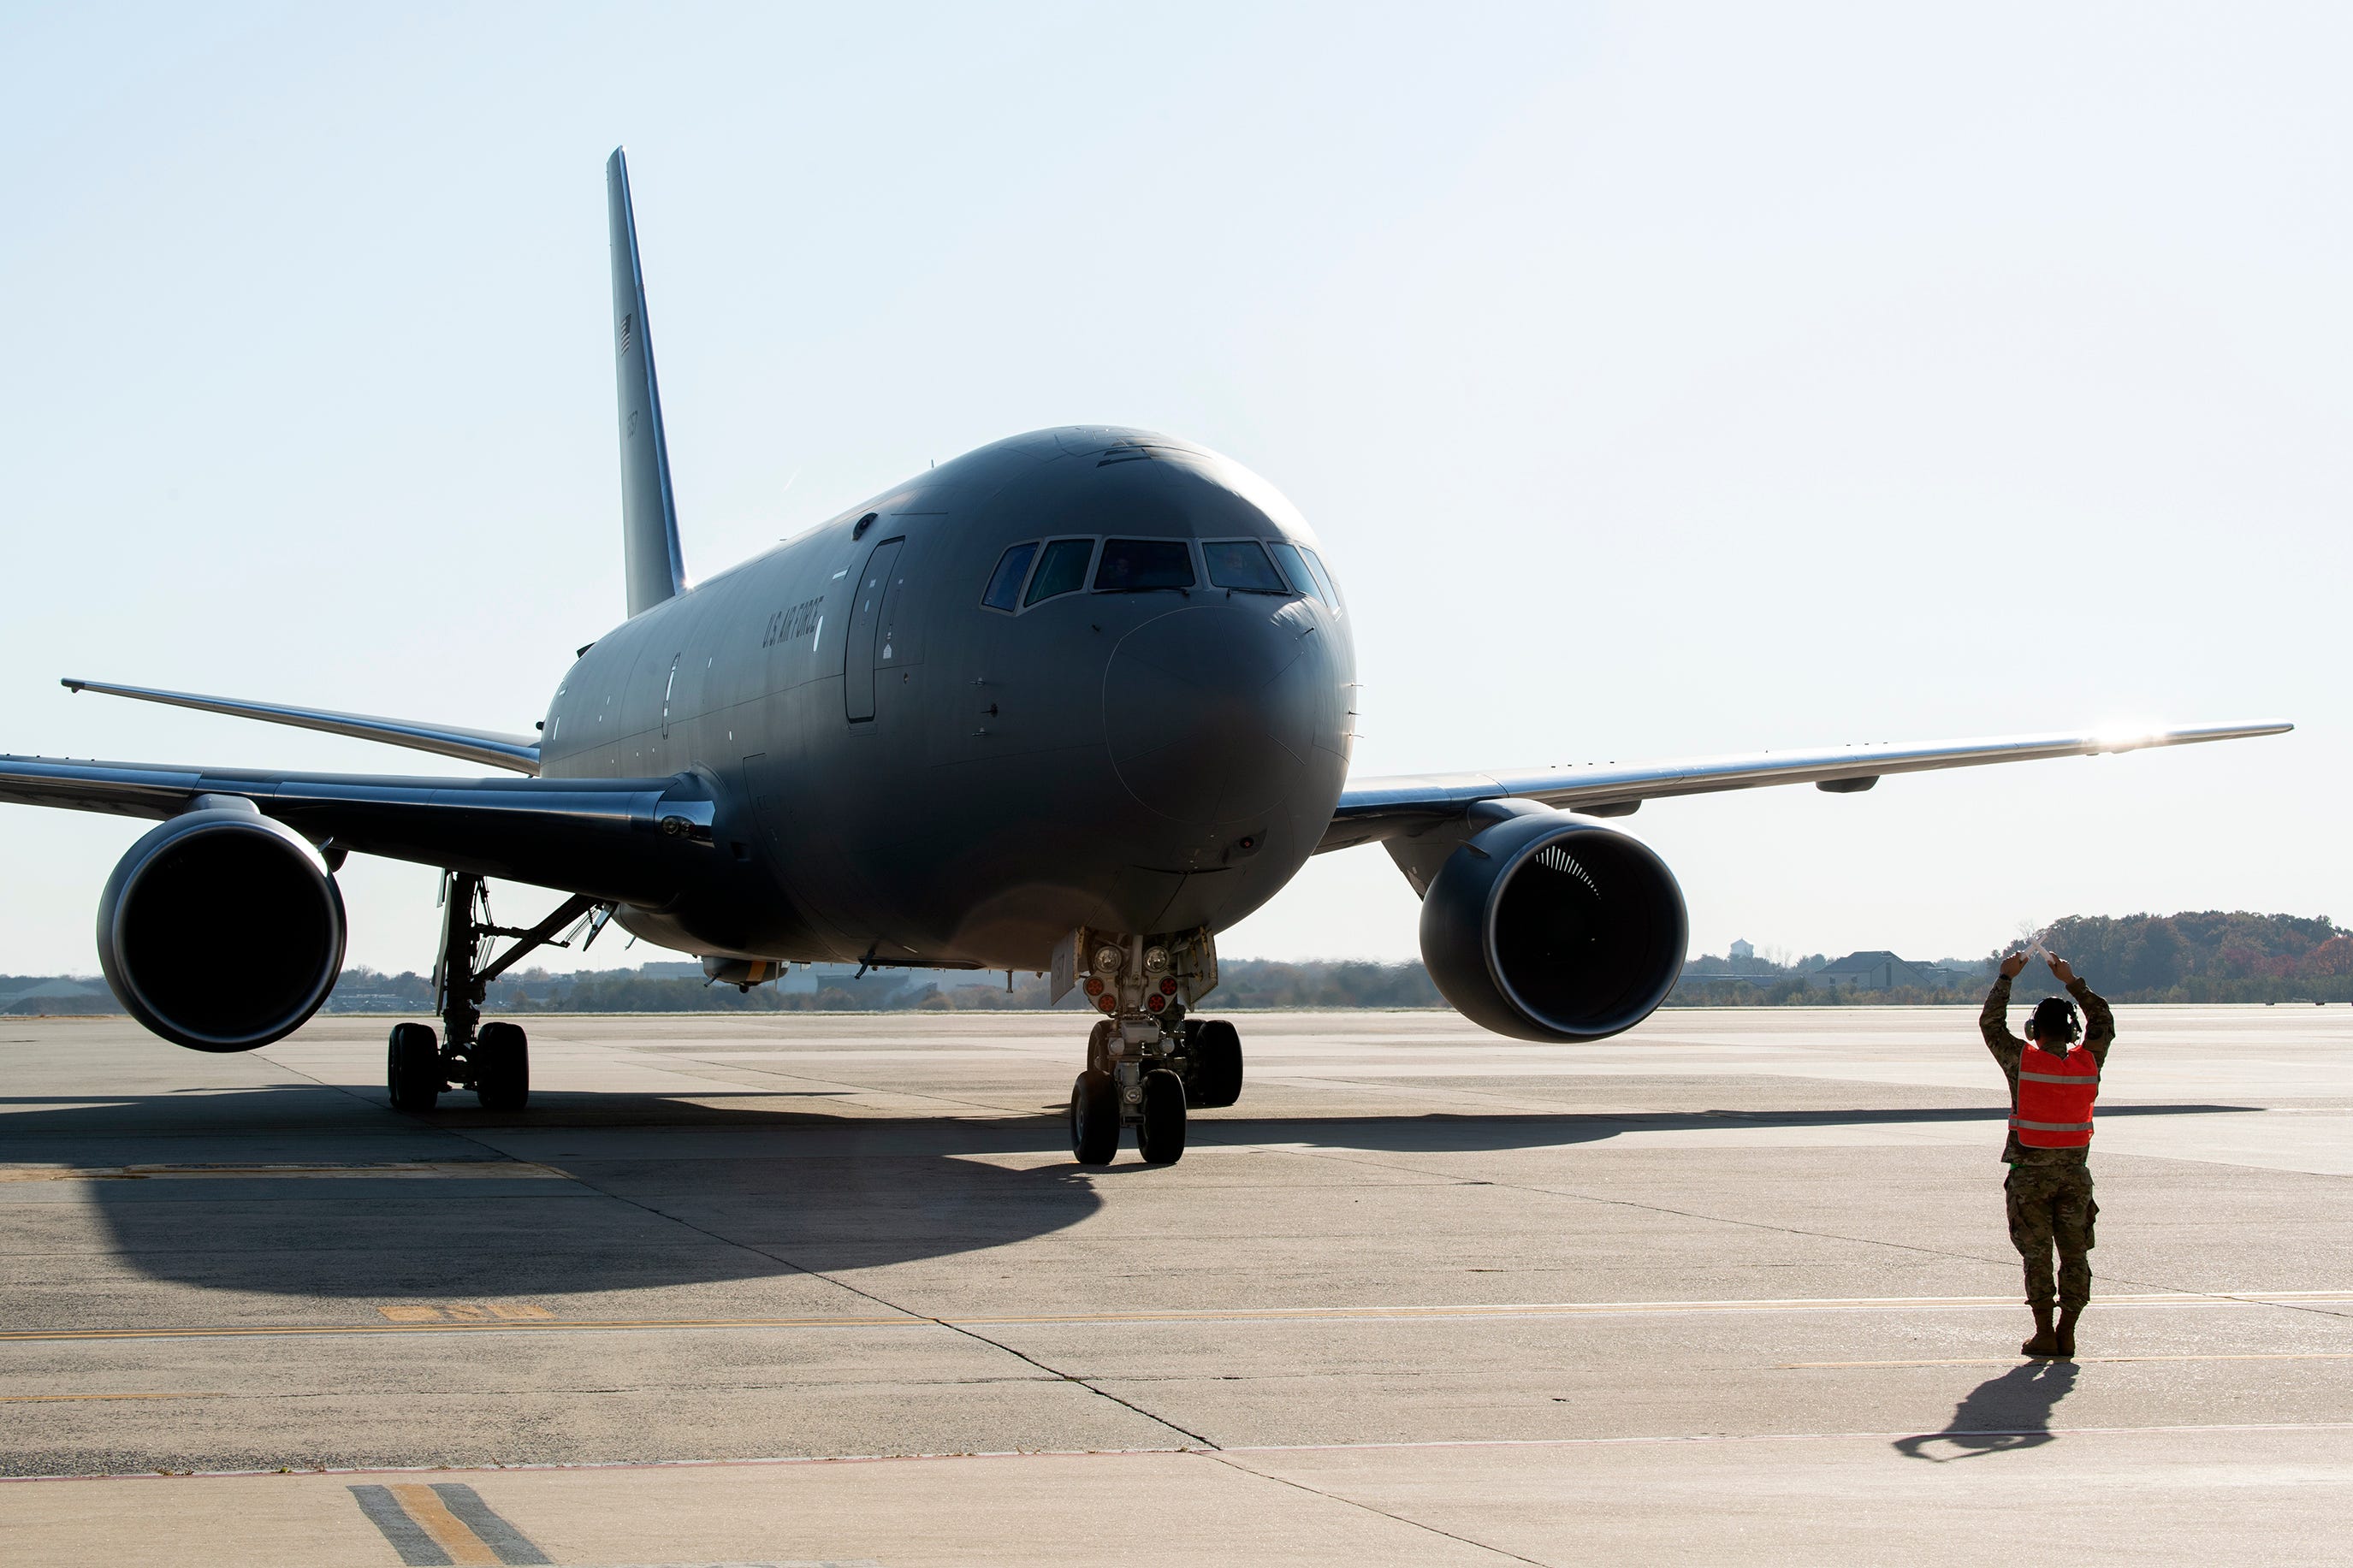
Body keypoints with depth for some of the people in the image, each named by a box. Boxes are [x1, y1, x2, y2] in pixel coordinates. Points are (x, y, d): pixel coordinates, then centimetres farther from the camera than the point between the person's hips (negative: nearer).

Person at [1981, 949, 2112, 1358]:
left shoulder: (2022, 1059, -10)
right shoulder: (2088, 1062, -2)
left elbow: (1990, 1023, 5)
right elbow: (2104, 1023, 17)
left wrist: (2005, 978, 14)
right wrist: (2072, 982, 21)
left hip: (2030, 1174, -2)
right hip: (2075, 1171, 2)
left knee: (2037, 1254, 2)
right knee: (2075, 1254, 7)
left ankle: (2044, 1334, 2)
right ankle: (2067, 1333, 6)